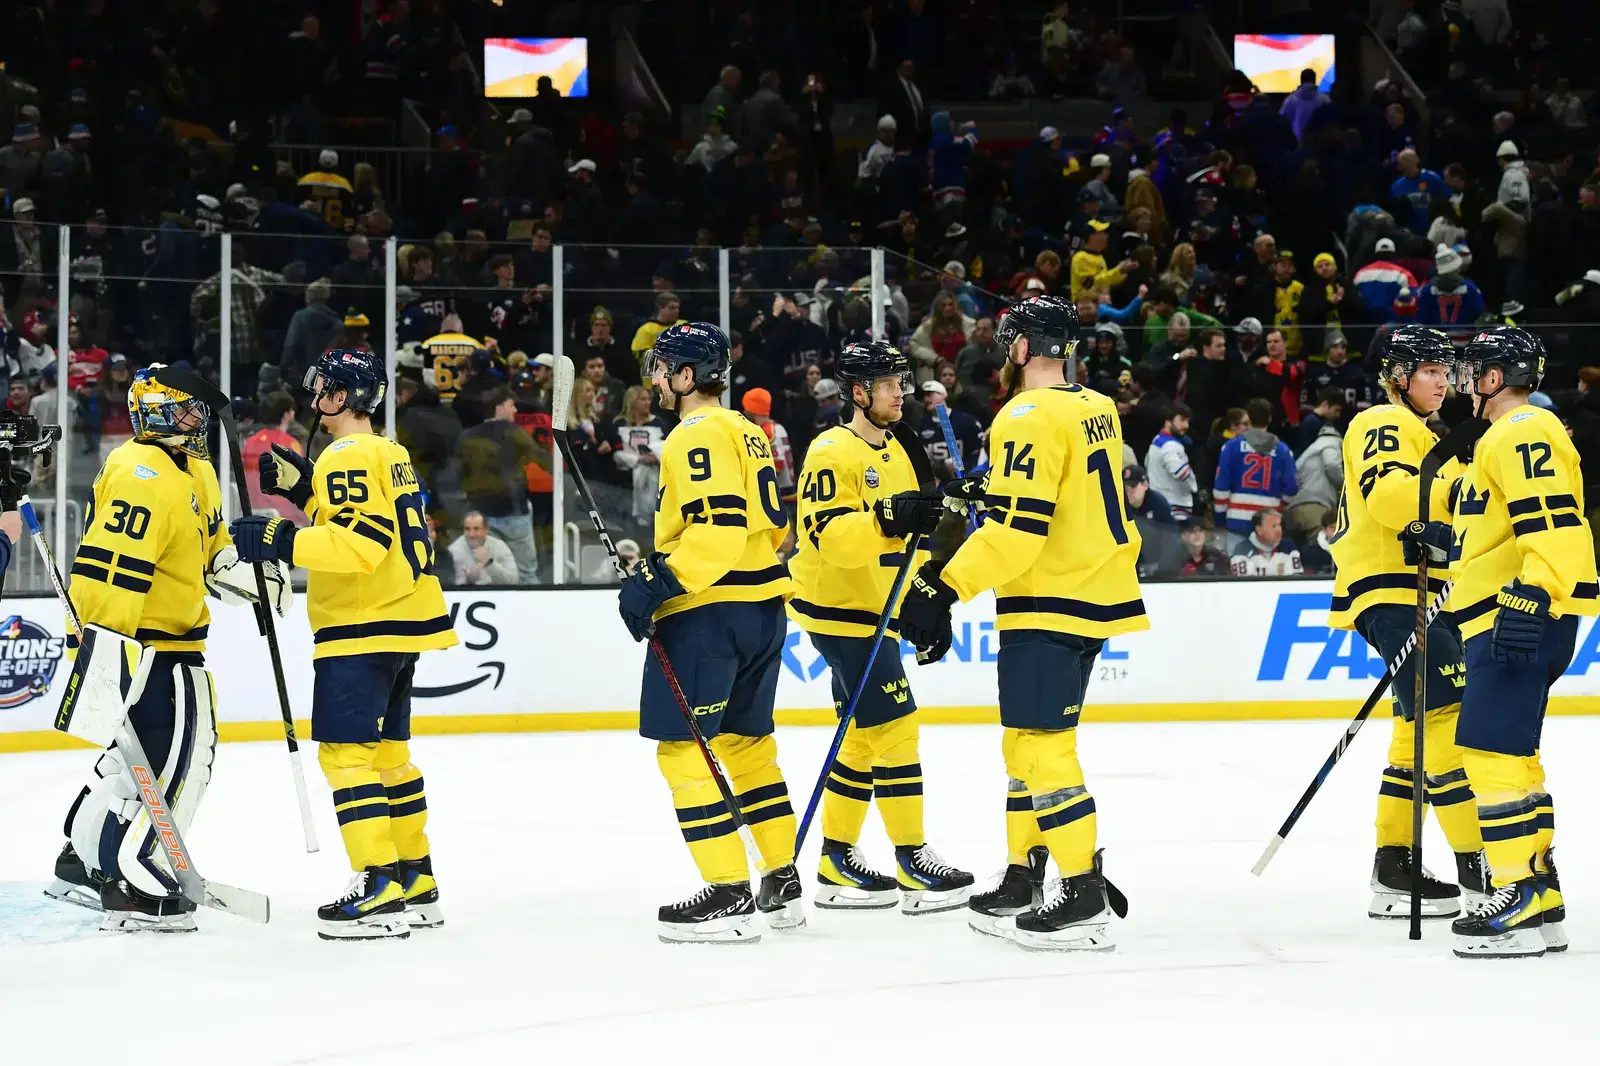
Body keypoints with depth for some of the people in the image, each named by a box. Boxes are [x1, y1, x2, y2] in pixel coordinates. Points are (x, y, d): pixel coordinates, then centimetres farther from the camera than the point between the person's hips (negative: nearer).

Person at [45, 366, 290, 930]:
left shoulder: (195, 470, 12)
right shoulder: (143, 476, -22)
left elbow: (208, 547, 26)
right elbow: (111, 568, -28)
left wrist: (242, 575, 9)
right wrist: (105, 649, -32)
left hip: (174, 639, 11)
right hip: (138, 640, -11)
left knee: (142, 751, 18)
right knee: (177, 757, -10)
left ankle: (82, 863, 30)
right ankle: (133, 888, -6)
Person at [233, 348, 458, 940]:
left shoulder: (349, 457, -14)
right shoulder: (389, 453, 17)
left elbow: (362, 542, -25)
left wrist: (281, 540, -24)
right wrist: (305, 487, 14)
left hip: (362, 627, -10)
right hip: (402, 623, 10)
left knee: (347, 751, -11)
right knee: (386, 751, 17)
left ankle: (381, 891, -15)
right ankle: (416, 882, 21)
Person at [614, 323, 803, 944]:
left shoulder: (696, 435, -12)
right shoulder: (747, 432, 17)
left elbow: (720, 525, -23)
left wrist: (659, 580, -24)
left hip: (707, 609, -10)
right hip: (764, 606, 10)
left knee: (683, 748, -6)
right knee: (746, 741, 18)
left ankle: (728, 895, -10)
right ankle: (782, 885, 22)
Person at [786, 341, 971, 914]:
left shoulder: (893, 452, 14)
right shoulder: (832, 452, -15)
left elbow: (901, 539, 21)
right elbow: (831, 536, -27)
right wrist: (888, 519, -37)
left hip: (871, 613, 10)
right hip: (839, 610, -10)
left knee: (864, 736, 12)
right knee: (895, 727, -11)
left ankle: (838, 865, 19)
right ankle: (914, 866, -7)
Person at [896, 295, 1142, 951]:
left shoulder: (1030, 417, -16)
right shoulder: (1097, 410, 12)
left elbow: (1016, 527, -23)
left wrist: (944, 587, -22)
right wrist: (986, 491, 21)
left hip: (1050, 605, -10)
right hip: (1095, 596, 10)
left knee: (1041, 744, -9)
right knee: (1029, 740, 17)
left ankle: (1086, 896, -11)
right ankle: (1023, 879, 24)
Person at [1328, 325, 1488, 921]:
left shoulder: (1422, 435, 27)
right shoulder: (1383, 425, -7)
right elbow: (1389, 494, -26)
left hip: (1419, 593, 11)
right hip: (1391, 594, -11)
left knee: (1421, 730, 12)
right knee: (1447, 716, -17)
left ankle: (1393, 872, 17)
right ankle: (1477, 866, -19)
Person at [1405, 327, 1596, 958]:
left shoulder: (1521, 433, -12)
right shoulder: (1513, 435, 22)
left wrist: (1528, 601, -29)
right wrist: (1449, 542, 25)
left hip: (1523, 617, -11)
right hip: (1512, 618, 11)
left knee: (1491, 749, -13)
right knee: (1510, 754, 14)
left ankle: (1522, 904, -14)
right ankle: (1539, 902, 18)